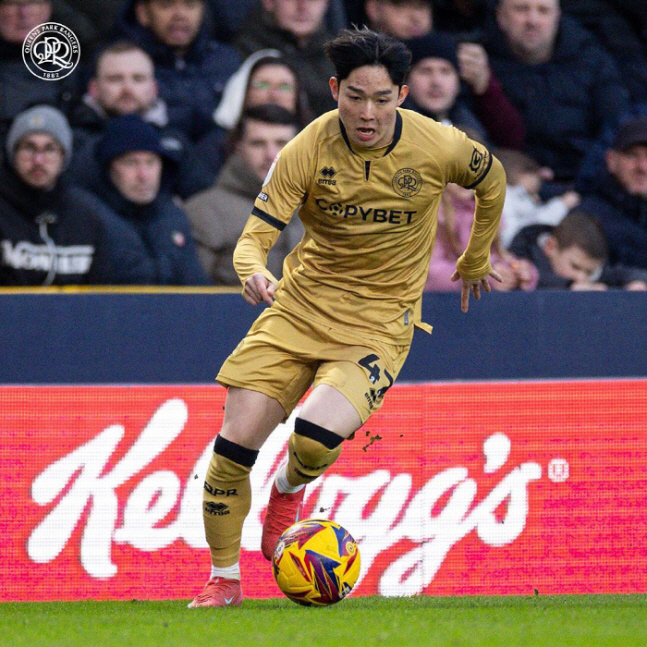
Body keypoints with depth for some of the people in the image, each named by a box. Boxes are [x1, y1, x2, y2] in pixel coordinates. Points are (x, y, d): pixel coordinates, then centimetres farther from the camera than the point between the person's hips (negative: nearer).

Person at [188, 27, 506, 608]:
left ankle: (289, 490, 12)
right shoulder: (307, 151, -12)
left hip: (379, 319, -2)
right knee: (234, 443, -9)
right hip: (300, 303, 2)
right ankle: (224, 580, 14)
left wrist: (476, 260, 23)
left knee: (317, 435, -27)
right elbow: (255, 234, -13)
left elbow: (491, 177, 11)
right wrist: (253, 270, -36)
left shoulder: (437, 147, -12)